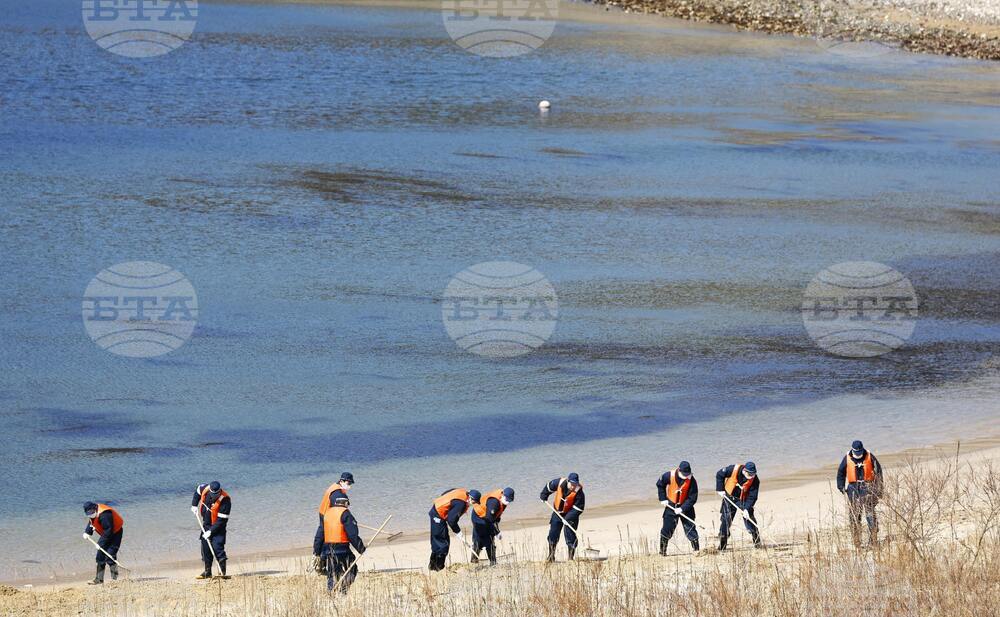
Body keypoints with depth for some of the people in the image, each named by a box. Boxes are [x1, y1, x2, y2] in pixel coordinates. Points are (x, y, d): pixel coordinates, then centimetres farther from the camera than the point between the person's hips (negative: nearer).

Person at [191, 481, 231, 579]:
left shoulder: (225, 500, -30)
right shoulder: (205, 489, -15)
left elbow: (221, 520, -27)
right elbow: (198, 491, 12)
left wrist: (211, 531, -27)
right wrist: (194, 505, 4)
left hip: (218, 527, -6)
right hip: (206, 525, 6)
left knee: (217, 547, -15)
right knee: (205, 548, 7)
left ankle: (222, 572, -11)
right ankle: (207, 572, 16)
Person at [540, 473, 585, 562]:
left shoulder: (578, 492, -26)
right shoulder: (559, 483, -18)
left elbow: (578, 508, -25)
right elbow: (549, 486, 5)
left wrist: (568, 517, -32)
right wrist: (543, 496, 13)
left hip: (570, 514, -3)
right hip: (557, 512, 3)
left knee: (570, 535, -9)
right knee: (553, 534, 4)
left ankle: (571, 557, -2)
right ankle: (551, 556, 16)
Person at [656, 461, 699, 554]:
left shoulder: (692, 480, -20)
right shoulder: (669, 476, -17)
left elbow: (692, 498, -17)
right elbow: (660, 484, 3)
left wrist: (682, 508, -24)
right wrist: (663, 499, -1)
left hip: (685, 506, -1)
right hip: (671, 505, 1)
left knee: (690, 528, -3)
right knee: (667, 528, 2)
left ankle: (696, 550, 5)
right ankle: (662, 551, 12)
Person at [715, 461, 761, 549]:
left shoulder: (755, 481, -23)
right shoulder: (733, 469, -25)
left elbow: (752, 497, -19)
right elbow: (720, 475, -9)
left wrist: (746, 509, -30)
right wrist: (720, 489, -10)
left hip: (743, 499, 0)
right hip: (729, 497, 0)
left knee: (749, 519, -8)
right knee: (726, 520, -1)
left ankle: (757, 543, 3)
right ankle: (722, 545, 7)